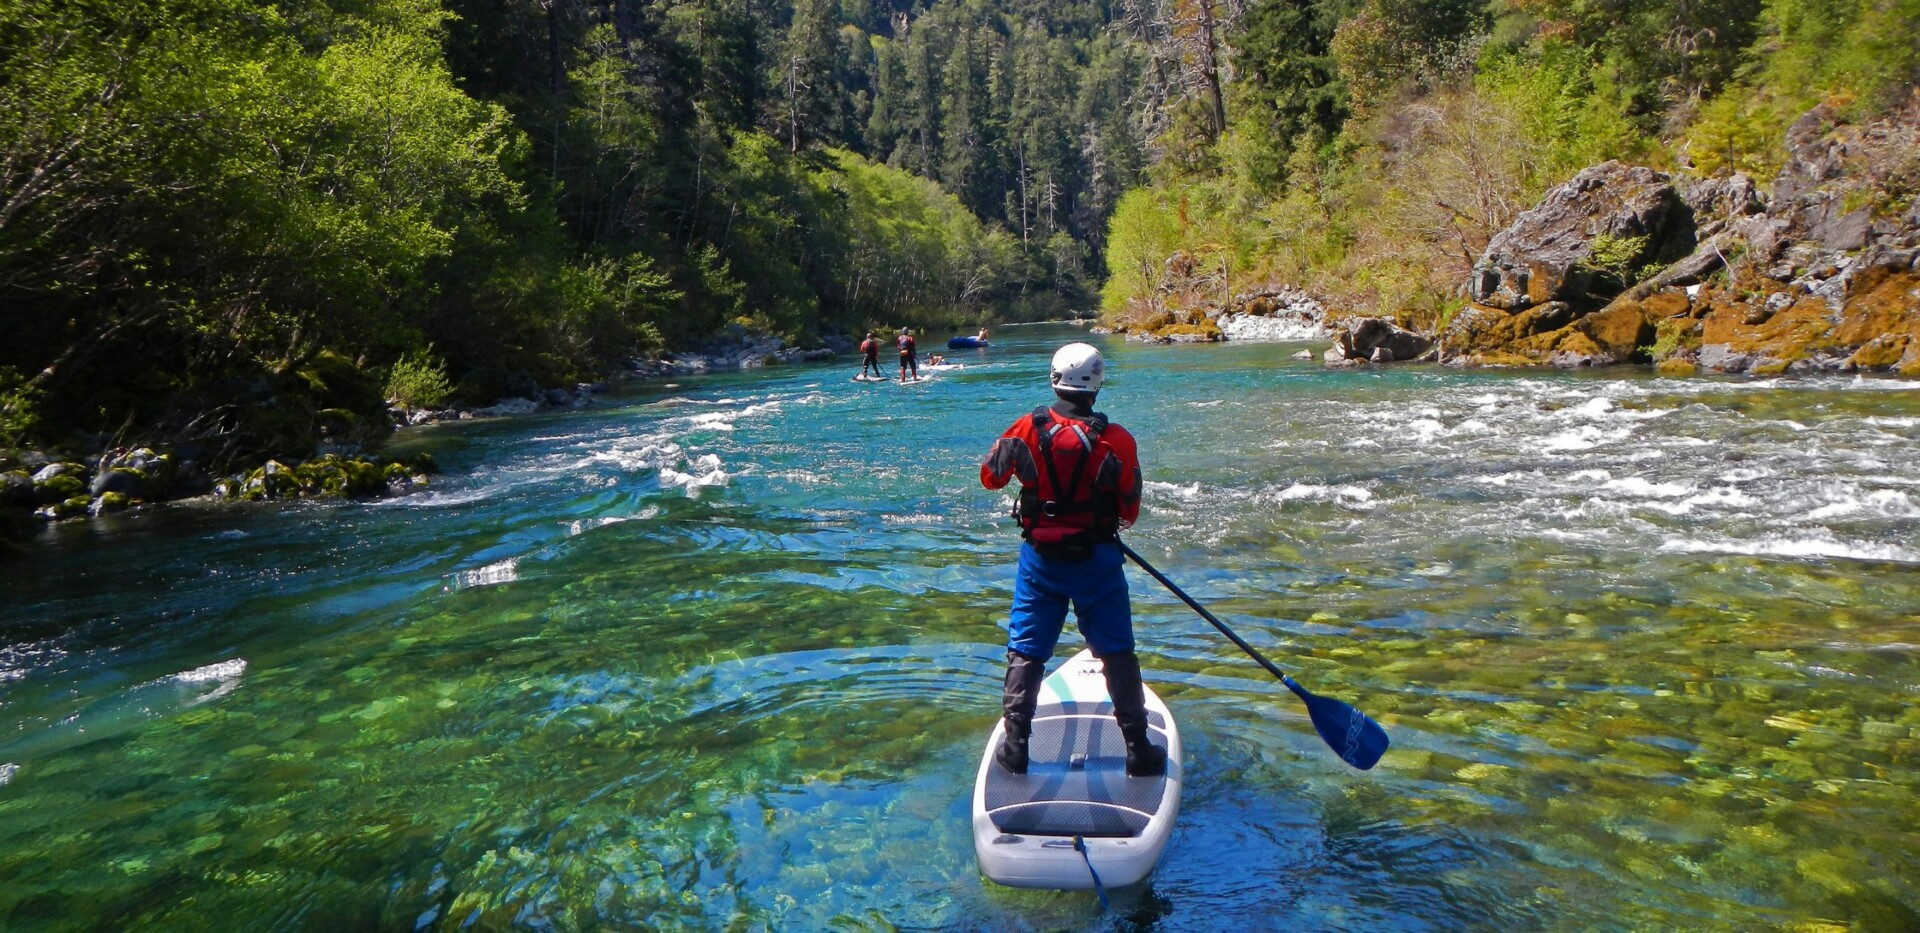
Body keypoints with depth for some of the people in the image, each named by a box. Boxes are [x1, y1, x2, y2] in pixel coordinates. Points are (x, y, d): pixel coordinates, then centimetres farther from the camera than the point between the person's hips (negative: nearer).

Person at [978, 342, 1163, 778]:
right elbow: (1129, 512, -5)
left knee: (1025, 651, 12)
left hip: (1040, 559, 1)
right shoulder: (1116, 440, -13)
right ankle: (1138, 749, 17)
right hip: (1098, 561, -1)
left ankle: (1015, 745, 15)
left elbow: (989, 476, 6)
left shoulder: (1026, 430, -9)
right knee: (1117, 653, 11)